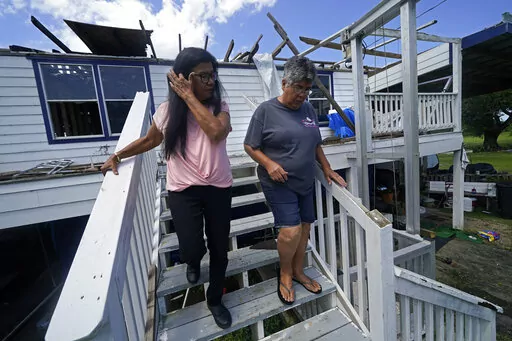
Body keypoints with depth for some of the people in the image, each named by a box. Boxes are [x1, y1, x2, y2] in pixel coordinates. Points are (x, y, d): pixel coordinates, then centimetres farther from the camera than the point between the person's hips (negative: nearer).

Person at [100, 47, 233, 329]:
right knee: (192, 250, -5)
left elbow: (217, 132, -26)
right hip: (183, 190, 0)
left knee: (219, 249, 12)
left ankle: (215, 300, 41)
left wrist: (189, 97, -20)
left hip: (218, 188, 1)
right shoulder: (166, 110, -1)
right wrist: (119, 155, 8)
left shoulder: (219, 106, -3)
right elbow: (150, 140, 16)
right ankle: (193, 262, 39)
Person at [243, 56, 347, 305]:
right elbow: (250, 147, -5)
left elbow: (316, 144, 18)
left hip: (305, 182, 6)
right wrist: (269, 163, -21)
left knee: (305, 228, 12)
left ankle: (298, 271, 36)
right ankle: (285, 273, 20)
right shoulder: (266, 110, -6)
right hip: (278, 184, -6)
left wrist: (327, 168, 10)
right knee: (291, 231, -11)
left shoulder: (308, 109, 10)